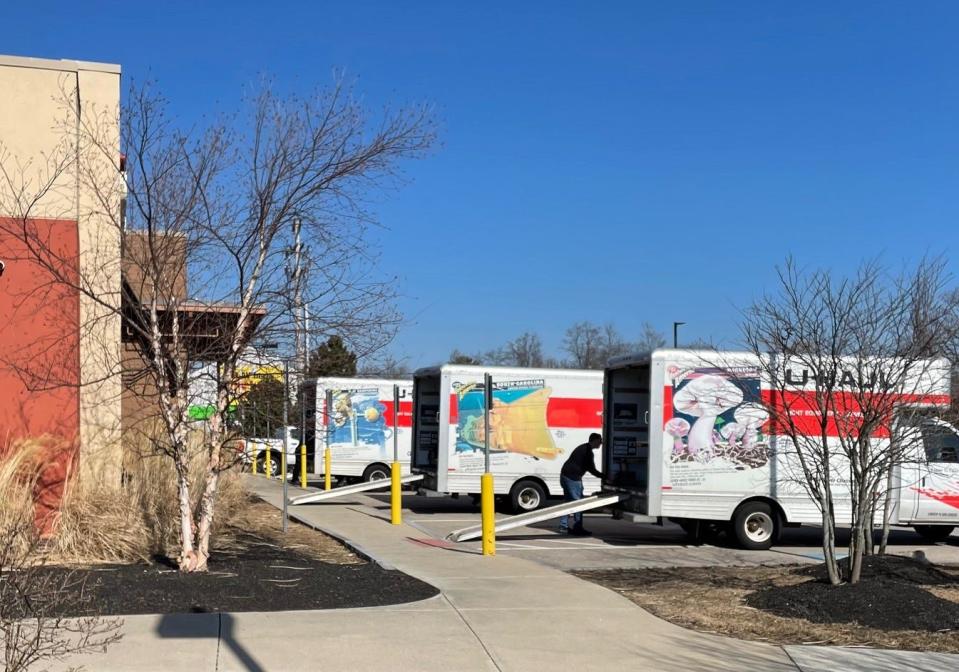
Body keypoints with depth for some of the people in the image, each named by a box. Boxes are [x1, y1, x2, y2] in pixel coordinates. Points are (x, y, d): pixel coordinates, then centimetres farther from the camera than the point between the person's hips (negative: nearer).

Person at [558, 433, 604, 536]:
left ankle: (563, 526, 17)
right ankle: (577, 528, -3)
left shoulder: (582, 448, 20)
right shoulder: (588, 451, -11)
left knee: (569, 501, 16)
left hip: (565, 475, 10)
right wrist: (603, 476, -2)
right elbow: (591, 469, -10)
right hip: (573, 478, -10)